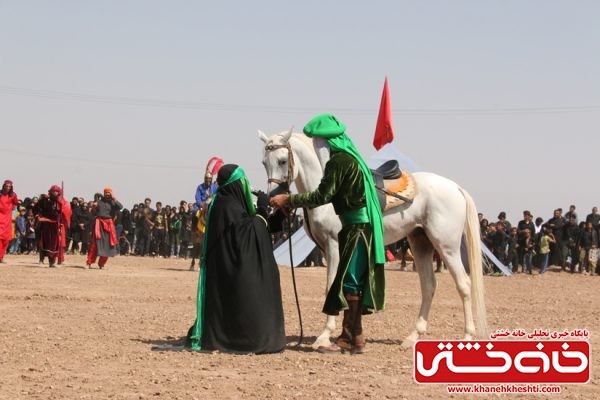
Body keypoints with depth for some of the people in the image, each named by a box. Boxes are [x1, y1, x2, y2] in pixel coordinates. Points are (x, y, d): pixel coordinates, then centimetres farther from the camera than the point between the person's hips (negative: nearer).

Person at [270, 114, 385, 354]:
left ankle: (353, 339, -5)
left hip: (356, 226, -10)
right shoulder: (348, 156, 16)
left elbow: (323, 196, -17)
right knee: (351, 280, 13)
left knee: (348, 280, -8)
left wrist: (289, 200, -10)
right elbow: (330, 194, 19)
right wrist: (294, 202, 17)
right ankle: (350, 335, 18)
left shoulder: (339, 160, -15)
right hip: (358, 224, 10)